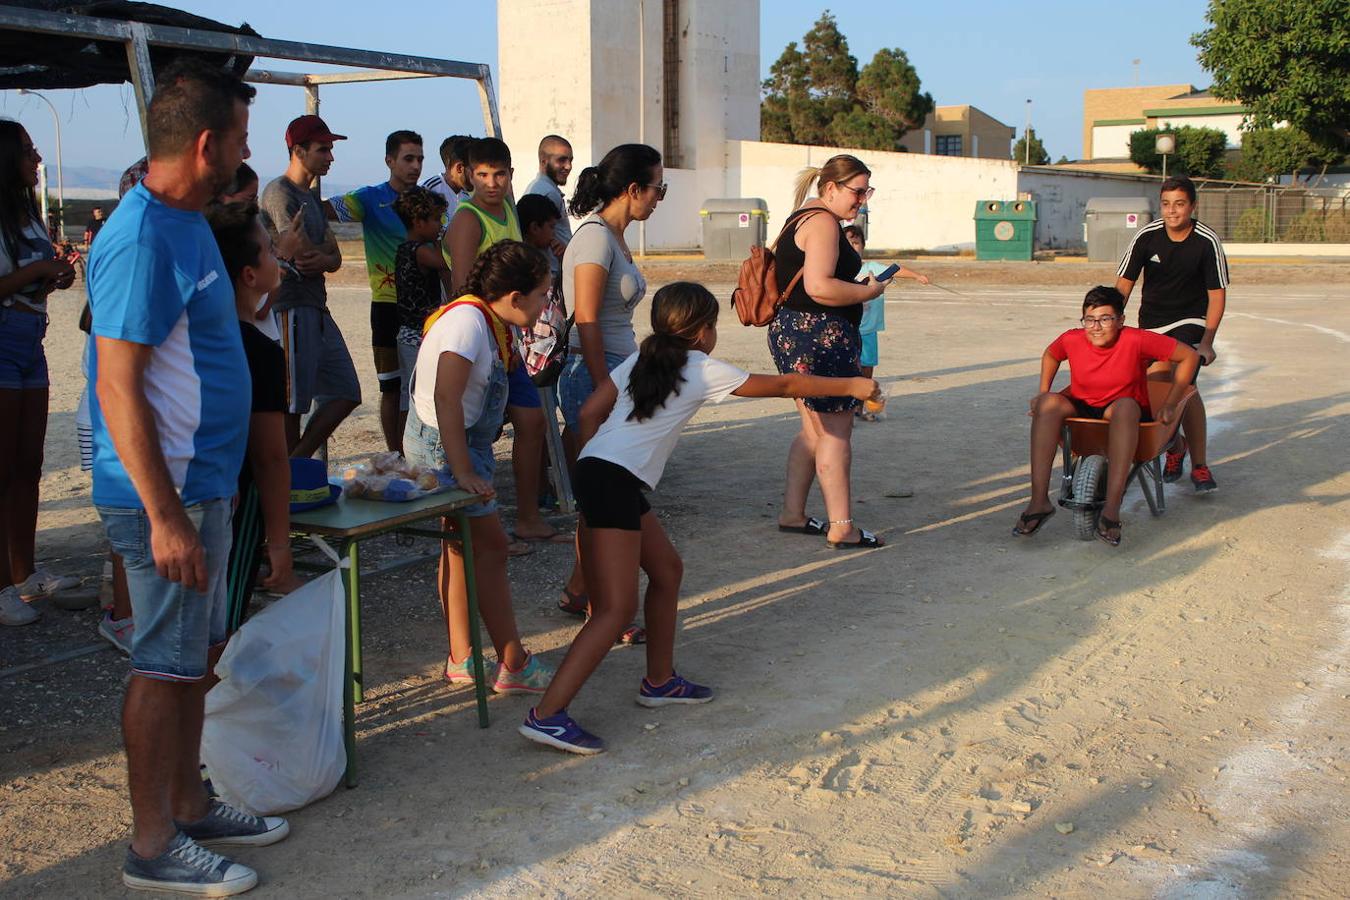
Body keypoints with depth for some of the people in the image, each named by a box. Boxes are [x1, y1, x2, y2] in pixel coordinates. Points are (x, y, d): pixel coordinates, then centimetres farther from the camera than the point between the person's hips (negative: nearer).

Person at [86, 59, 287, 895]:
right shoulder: (143, 242, -20)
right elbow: (118, 389, -23)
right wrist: (164, 516, -24)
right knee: (167, 667, 0)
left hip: (203, 484, 10)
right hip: (166, 495, -10)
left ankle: (190, 806, 30)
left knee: (195, 655, 17)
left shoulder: (187, 224, 11)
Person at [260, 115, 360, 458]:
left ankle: (296, 464, 14)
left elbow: (335, 258, 14)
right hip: (291, 307, -10)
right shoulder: (279, 192, -10)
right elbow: (304, 253, -18)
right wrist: (325, 258, 3)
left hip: (317, 309, 10)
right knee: (291, 403, -5)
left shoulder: (312, 198, 20)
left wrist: (321, 259, -8)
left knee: (345, 394, 10)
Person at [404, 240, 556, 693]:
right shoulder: (468, 321, -25)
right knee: (490, 545, -5)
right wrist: (464, 472, -34)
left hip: (461, 440, 10)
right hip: (445, 445, -10)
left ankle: (461, 660, 25)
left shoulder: (487, 321, 5)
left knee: (461, 546, 15)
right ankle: (513, 665, 3)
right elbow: (445, 398, -34)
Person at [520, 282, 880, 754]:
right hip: (614, 483, -9)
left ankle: (660, 680, 32)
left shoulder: (640, 360, 19)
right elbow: (783, 386, 8)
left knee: (667, 568, 22)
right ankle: (547, 715, -16)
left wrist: (592, 478, 18)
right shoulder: (704, 371, 1)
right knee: (617, 608, -9)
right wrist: (851, 386, 18)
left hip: (595, 468, 9)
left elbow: (590, 413, 12)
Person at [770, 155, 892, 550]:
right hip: (819, 337, -11)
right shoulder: (823, 222, -15)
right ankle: (841, 528, -2)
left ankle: (792, 514, 21)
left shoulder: (802, 218, 19)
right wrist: (868, 292, -12)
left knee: (814, 430, 16)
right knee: (835, 432, -5)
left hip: (792, 334, 11)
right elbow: (818, 287, -25)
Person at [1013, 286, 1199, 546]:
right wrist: (1042, 393, 6)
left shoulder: (1136, 341, -16)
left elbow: (1189, 356, -9)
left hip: (1122, 417, -3)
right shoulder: (1071, 340, -7)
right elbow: (1050, 355, 18)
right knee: (1048, 401, -28)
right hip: (1080, 411, 3)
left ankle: (1111, 510, -45)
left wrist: (1170, 405, -10)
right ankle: (1039, 501, -34)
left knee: (1126, 405, -38)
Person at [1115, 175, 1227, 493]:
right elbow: (1124, 283, -4)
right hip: (1152, 321, 3)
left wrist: (1206, 342, -18)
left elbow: (1217, 294, -12)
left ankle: (1199, 465, -10)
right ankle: (1175, 447, 26)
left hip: (1190, 322, -3)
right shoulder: (1147, 236, -12)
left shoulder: (1207, 241, -16)